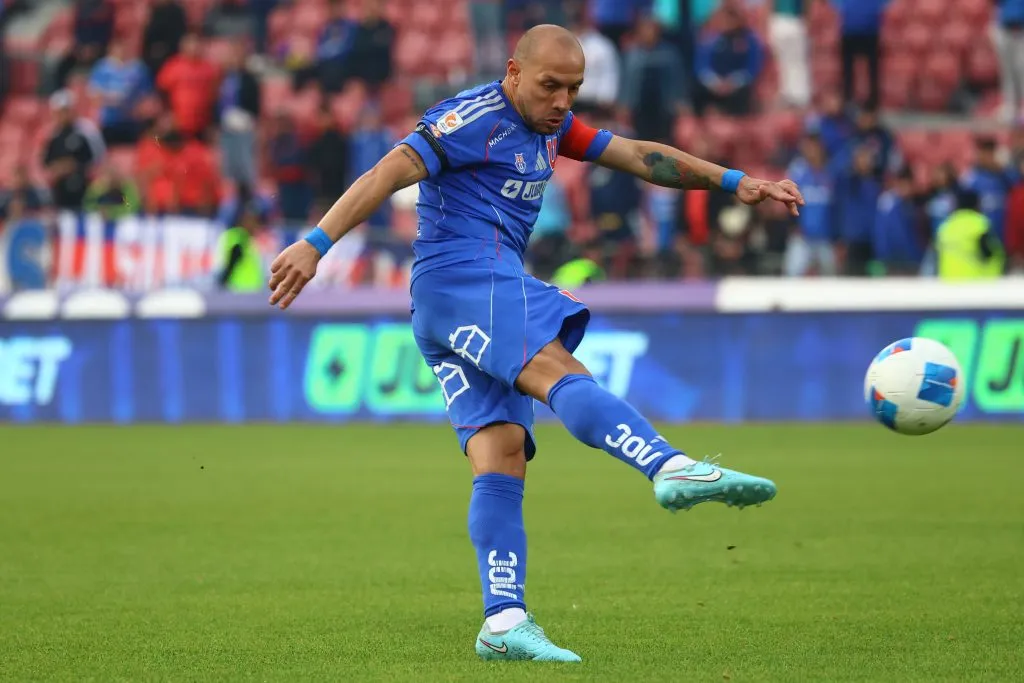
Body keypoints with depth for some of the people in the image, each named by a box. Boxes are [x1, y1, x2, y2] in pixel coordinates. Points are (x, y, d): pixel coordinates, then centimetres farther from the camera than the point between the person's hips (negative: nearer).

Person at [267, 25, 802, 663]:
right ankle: (674, 469, -52)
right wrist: (315, 244, -25)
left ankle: (503, 622, -13)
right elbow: (388, 174, -15)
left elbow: (639, 156, 24)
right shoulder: (473, 119, -6)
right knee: (562, 373, -30)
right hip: (462, 273, -9)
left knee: (502, 454, -4)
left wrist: (733, 181, 18)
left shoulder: (550, 125, 22)